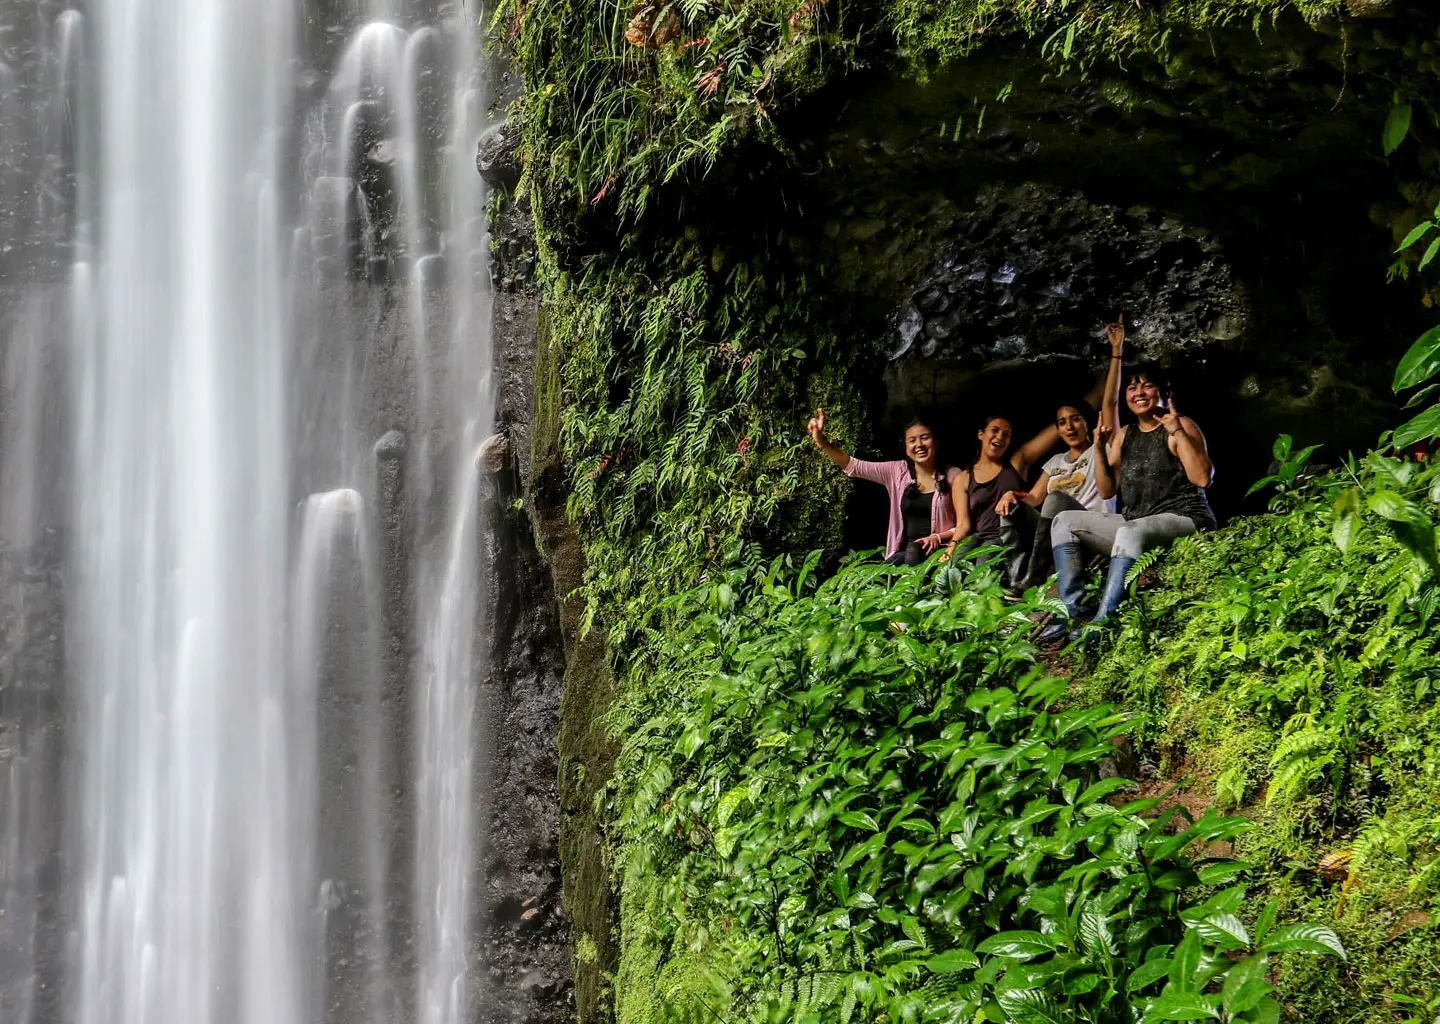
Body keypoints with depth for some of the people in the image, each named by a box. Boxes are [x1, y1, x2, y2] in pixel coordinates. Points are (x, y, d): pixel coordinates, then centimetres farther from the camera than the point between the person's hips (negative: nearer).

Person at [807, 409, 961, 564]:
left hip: (938, 551, -2)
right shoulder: (896, 471, 7)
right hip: (904, 552, 2)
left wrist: (938, 537, -16)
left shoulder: (952, 475, 1)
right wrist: (822, 442, -12)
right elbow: (854, 466, 0)